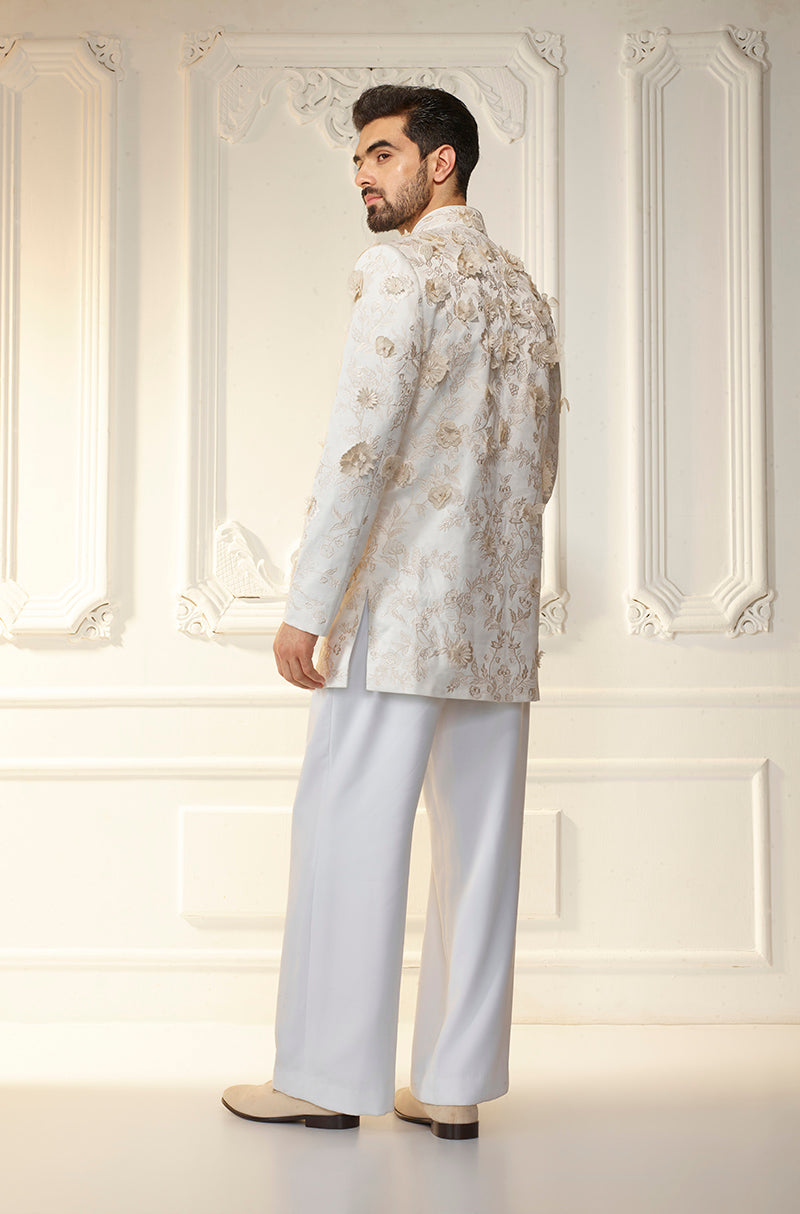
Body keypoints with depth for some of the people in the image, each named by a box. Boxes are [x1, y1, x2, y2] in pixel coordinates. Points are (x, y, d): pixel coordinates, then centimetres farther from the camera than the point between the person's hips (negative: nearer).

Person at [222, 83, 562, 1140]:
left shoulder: (404, 270, -6)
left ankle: (327, 1077, 7)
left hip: (402, 608, -7)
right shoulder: (524, 291, 18)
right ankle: (455, 1085, 11)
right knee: (478, 844, 6)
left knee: (347, 834, 0)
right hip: (502, 615, 7)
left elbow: (362, 443, -15)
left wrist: (308, 605, -14)